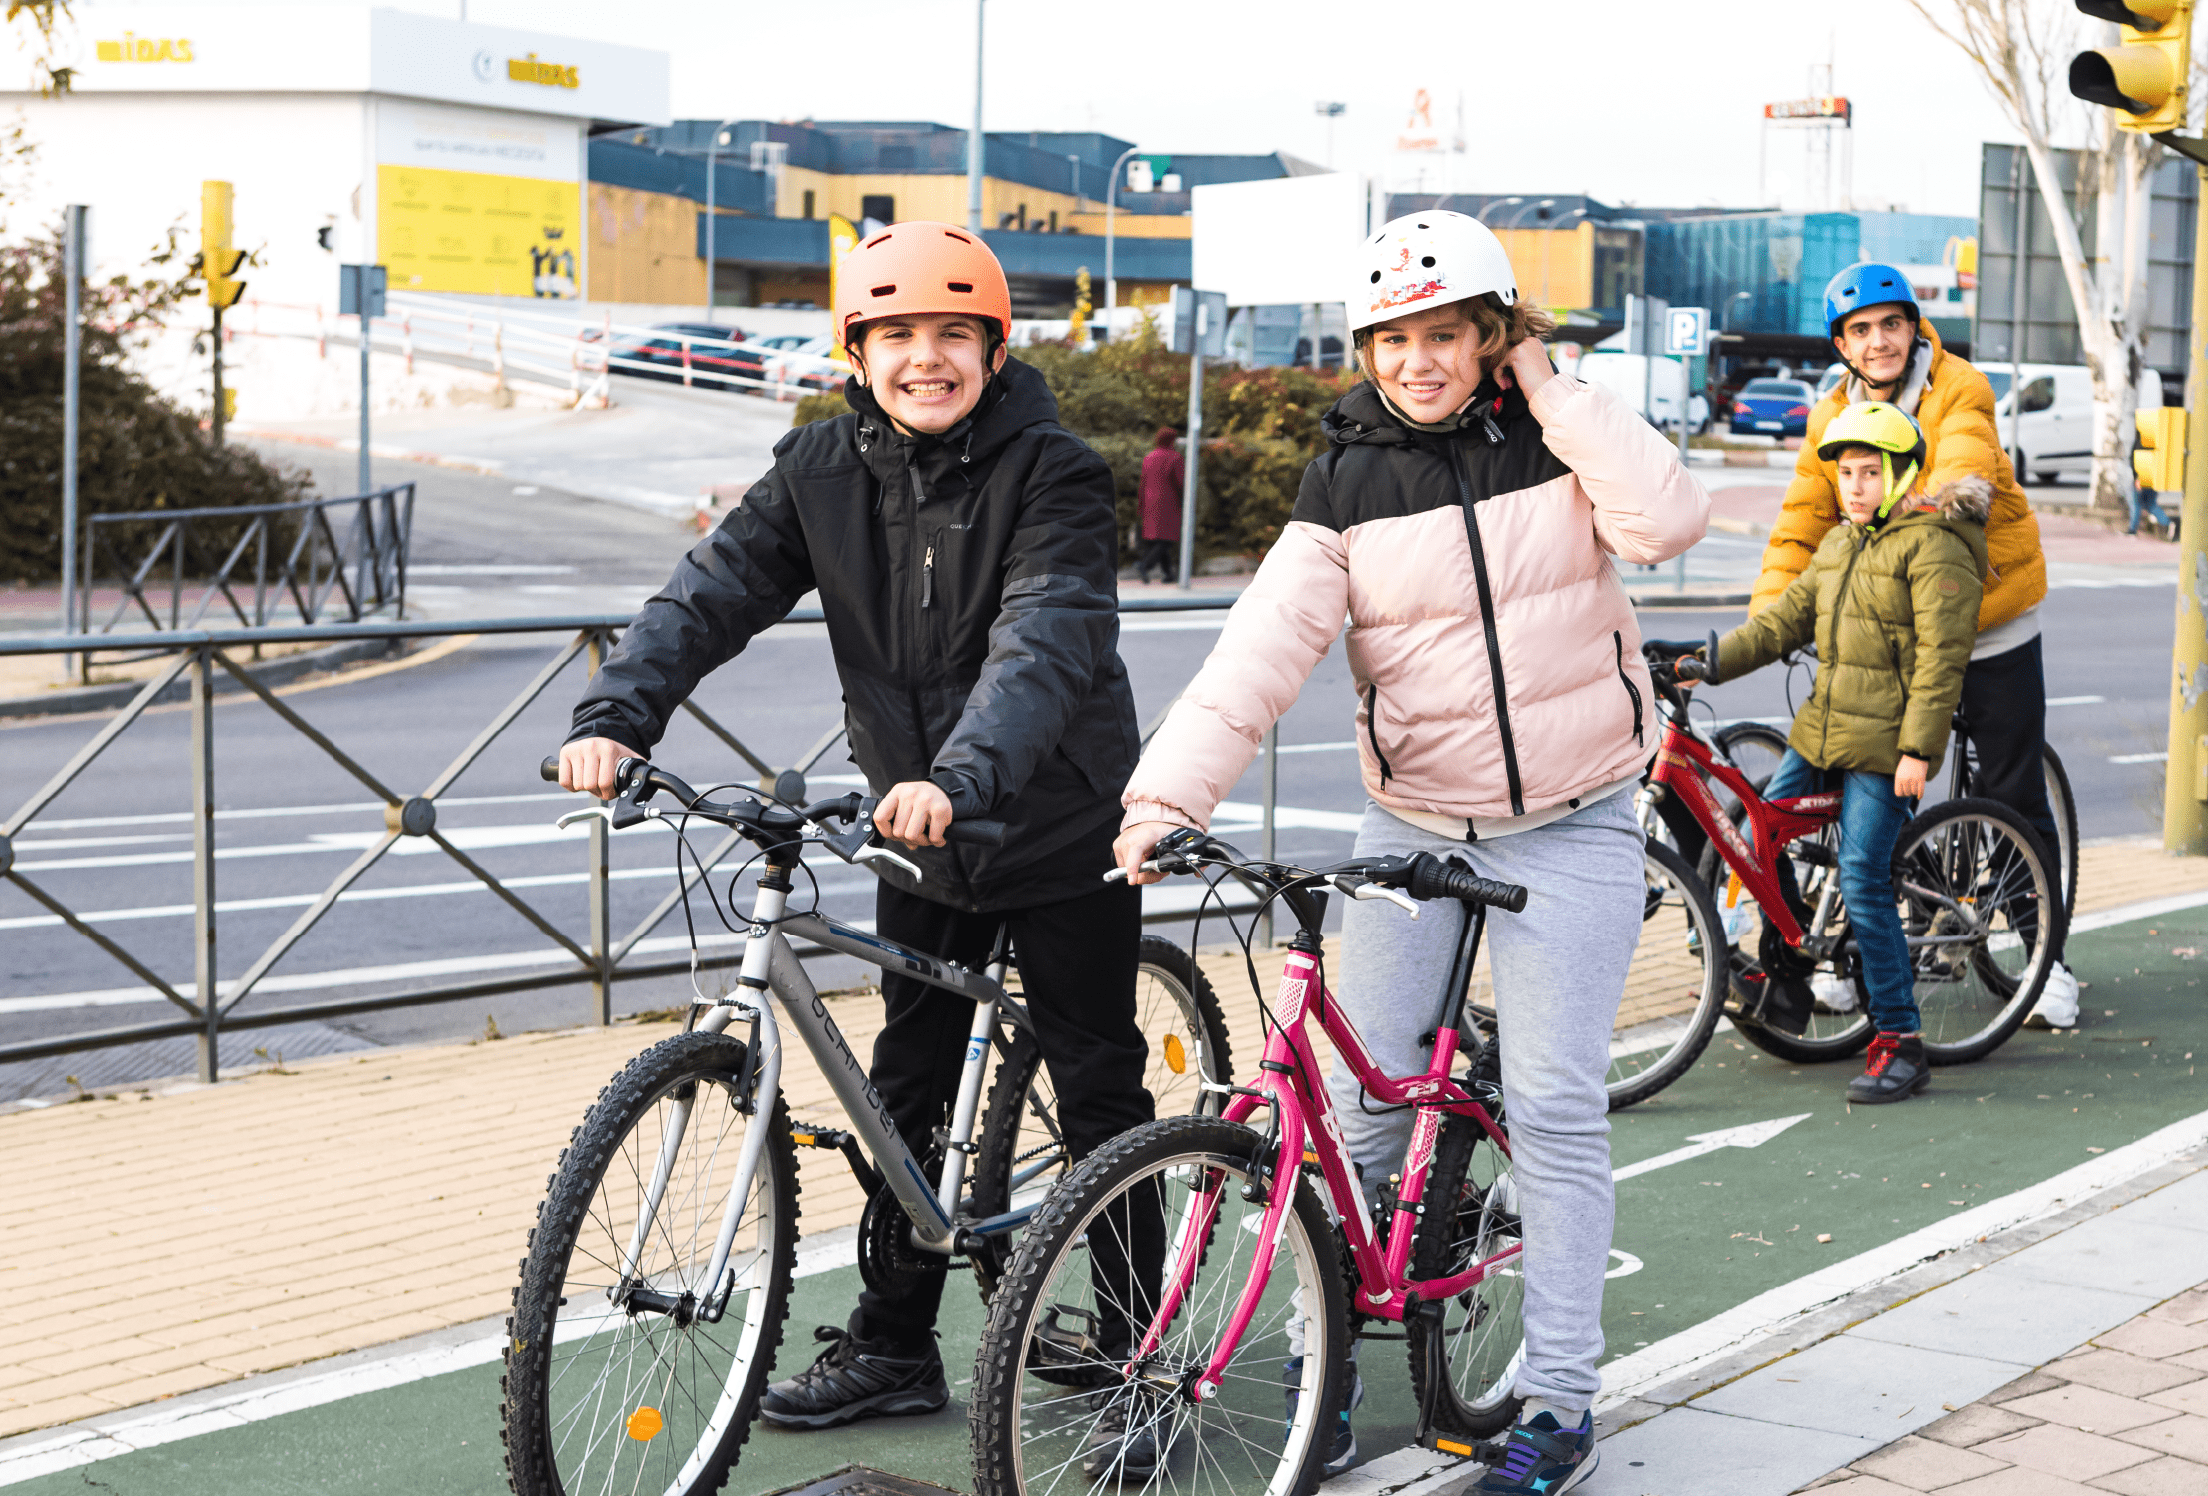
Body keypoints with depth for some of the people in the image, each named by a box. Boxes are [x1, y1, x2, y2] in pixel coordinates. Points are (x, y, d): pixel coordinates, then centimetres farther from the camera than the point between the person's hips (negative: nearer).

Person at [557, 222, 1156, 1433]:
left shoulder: (1051, 473, -17)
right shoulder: (822, 470, -3)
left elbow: (1047, 638, -32)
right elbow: (715, 591, -10)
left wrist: (966, 771, -48)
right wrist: (614, 715, -26)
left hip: (1060, 827, -5)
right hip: (918, 835, 5)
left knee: (1099, 1096, 4)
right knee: (904, 1095, 12)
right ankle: (891, 1347, 25)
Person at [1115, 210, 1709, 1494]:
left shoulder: (1555, 438, -2)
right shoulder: (1351, 479, -2)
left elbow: (1667, 519, -22)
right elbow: (1266, 643, -13)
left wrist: (1553, 392, -14)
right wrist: (1166, 796, -26)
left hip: (1570, 830, -2)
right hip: (1412, 827, 2)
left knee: (1555, 1109, -4)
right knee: (1359, 1097, 3)